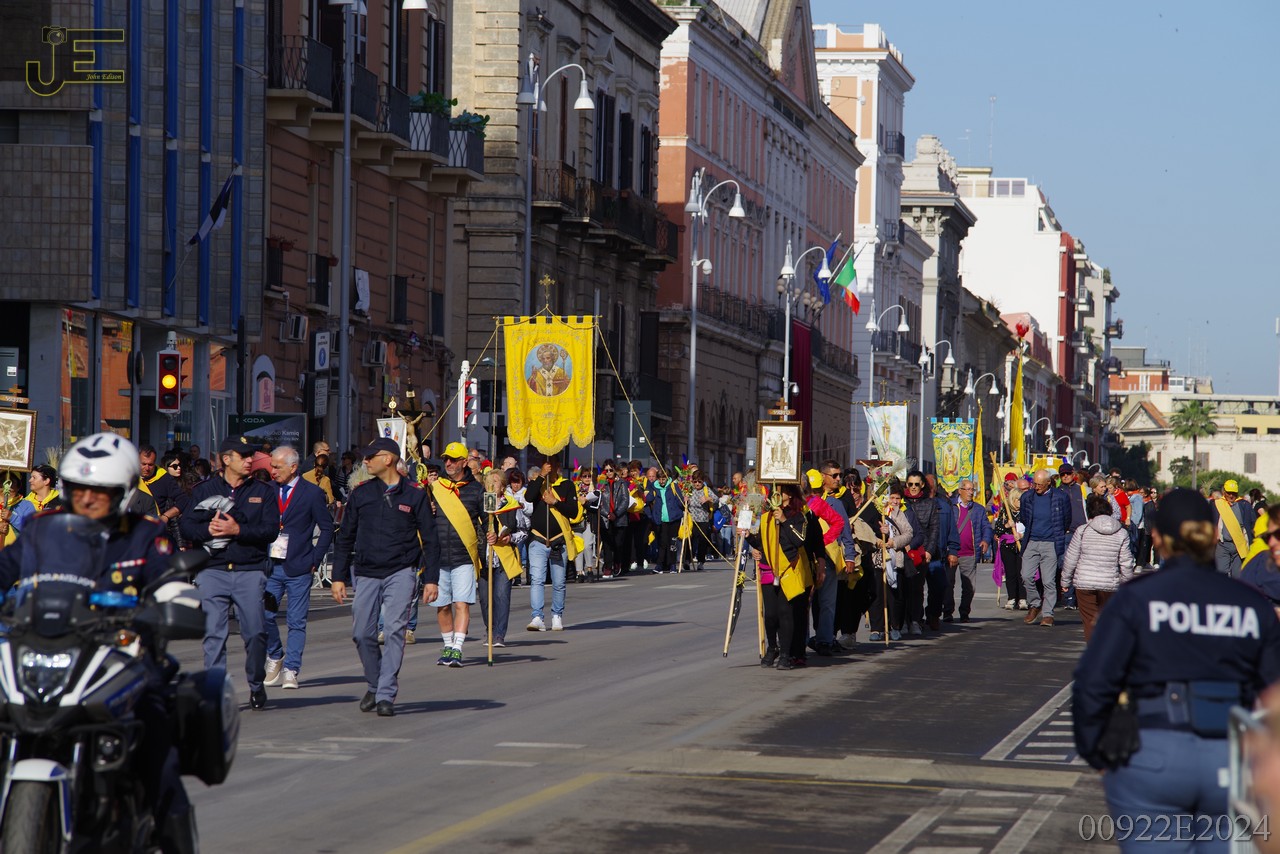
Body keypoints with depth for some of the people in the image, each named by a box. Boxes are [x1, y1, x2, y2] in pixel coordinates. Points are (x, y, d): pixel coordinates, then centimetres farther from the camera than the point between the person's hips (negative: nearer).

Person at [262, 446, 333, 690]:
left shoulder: (312, 493, -2)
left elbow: (327, 528, 1)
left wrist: (315, 560, -5)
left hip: (298, 568, -3)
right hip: (270, 565, 3)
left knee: (296, 622, 0)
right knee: (263, 614, -2)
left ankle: (290, 671, 5)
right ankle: (275, 657, 21)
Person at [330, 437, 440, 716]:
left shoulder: (415, 496, 2)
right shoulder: (361, 494, 8)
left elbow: (430, 540, 5)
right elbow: (345, 538, 12)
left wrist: (431, 579, -2)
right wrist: (339, 577, 6)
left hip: (401, 573, -3)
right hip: (367, 573, 3)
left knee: (394, 631, -12)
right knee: (362, 634, 0)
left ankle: (386, 695, -9)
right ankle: (374, 685, 22)